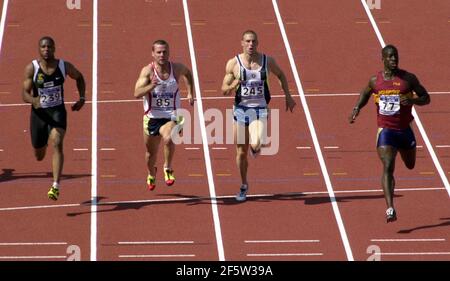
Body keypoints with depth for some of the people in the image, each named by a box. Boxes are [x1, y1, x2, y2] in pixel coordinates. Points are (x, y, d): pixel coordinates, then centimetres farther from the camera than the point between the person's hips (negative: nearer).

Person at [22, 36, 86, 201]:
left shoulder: (64, 66, -6)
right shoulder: (32, 68, -11)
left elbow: (79, 77, 15)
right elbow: (25, 94, -14)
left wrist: (82, 98, 5)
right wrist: (33, 100, -36)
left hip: (58, 112, -1)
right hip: (39, 113, 1)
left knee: (57, 144, -25)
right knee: (39, 156, 15)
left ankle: (56, 186, -30)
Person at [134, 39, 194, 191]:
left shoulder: (177, 68, -4)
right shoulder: (147, 70, -12)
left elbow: (187, 73, 22)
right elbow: (137, 93, -23)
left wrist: (190, 92, 13)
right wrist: (151, 86, -40)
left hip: (171, 117, -1)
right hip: (152, 117, 1)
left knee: (168, 139, -33)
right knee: (151, 153, 17)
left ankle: (168, 168, -7)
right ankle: (151, 175, 50)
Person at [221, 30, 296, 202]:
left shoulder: (267, 61, -3)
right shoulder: (233, 63, -5)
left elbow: (281, 75, 17)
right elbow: (224, 90, 0)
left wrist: (288, 96, 14)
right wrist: (233, 86, -22)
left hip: (260, 110, -1)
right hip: (240, 109, 1)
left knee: (255, 145, -24)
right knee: (241, 152, 8)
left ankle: (255, 148, 16)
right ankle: (244, 186, 29)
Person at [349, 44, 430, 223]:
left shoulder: (408, 79, -5)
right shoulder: (375, 81, 0)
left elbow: (426, 98, 1)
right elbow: (364, 94, 20)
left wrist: (412, 101, -20)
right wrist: (357, 109, 2)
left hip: (405, 130, 2)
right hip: (385, 131, -2)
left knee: (410, 165, 20)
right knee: (388, 167, -19)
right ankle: (390, 208, -26)